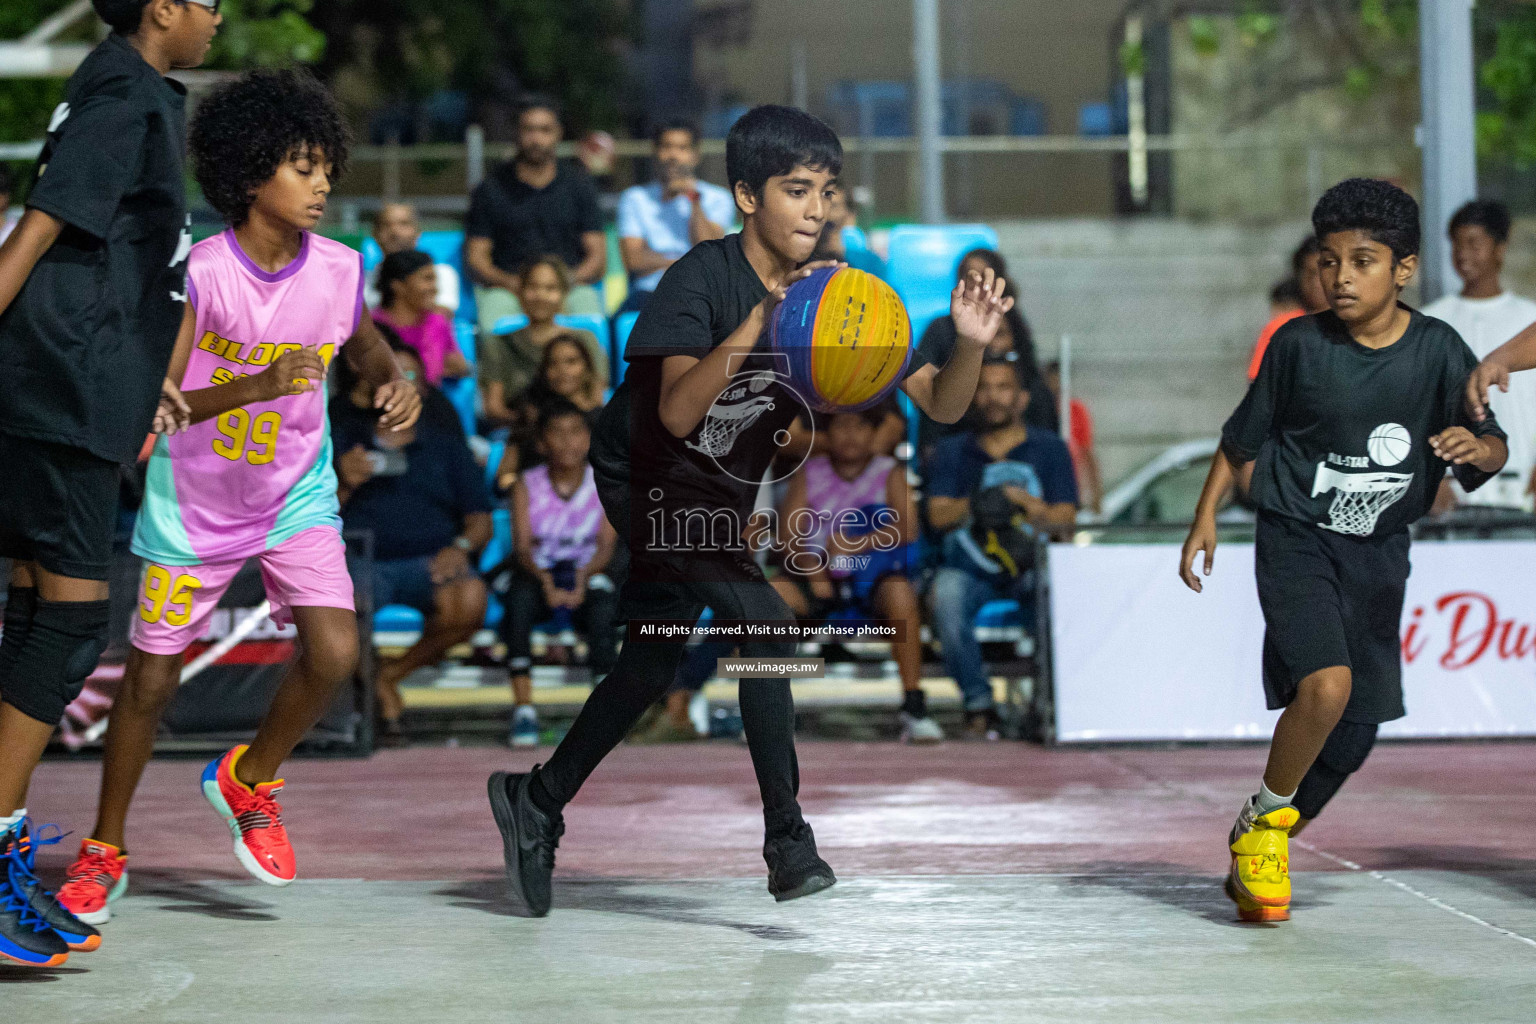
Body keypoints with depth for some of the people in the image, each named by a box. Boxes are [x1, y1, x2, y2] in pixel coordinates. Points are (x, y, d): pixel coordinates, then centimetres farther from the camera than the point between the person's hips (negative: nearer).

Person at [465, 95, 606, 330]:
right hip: (506, 289, -2)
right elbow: (476, 260, 7)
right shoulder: (491, 190, 12)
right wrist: (515, 284, -13)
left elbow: (598, 259, 11)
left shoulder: (578, 185, 16)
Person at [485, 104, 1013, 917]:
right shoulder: (701, 279, -23)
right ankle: (788, 839, -13)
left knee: (652, 664, 15)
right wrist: (759, 324, -47)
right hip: (647, 475, -7)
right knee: (761, 624, -19)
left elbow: (939, 404, -12)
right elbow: (677, 414, -36)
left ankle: (536, 802, 32)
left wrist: (970, 345, -33)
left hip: (721, 495, 7)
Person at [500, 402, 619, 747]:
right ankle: (523, 707, -34)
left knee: (603, 599, -35)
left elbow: (606, 544, -7)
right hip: (539, 575, 0)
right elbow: (522, 547, -9)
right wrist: (545, 580, -29)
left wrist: (583, 576, -28)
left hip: (587, 578, 0)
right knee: (520, 593, -34)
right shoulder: (527, 486, 2)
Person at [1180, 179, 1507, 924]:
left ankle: (1264, 846, 28)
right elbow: (1244, 437, 5)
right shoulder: (1299, 345, -9)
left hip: (1378, 553, 3)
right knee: (1326, 685, -25)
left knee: (1357, 730, 6)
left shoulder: (1437, 351, -6)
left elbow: (1492, 447, -2)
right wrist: (1206, 519, 4)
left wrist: (1478, 448, -24)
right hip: (1296, 538, -3)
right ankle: (1262, 821, -3)